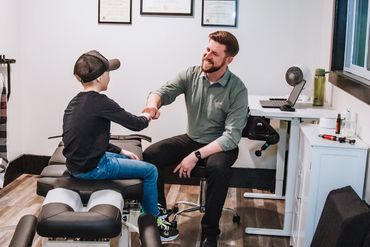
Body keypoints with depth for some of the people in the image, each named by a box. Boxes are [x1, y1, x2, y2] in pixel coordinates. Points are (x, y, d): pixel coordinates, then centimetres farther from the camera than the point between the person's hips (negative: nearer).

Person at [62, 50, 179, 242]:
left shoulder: (75, 102, 8)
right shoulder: (100, 102, -19)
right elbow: (136, 124, -12)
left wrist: (121, 152, 15)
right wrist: (146, 117, 10)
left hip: (76, 165, 9)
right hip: (91, 168, -9)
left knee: (128, 159, 28)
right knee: (150, 171, 2)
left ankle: (147, 207, 38)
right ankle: (154, 223, 16)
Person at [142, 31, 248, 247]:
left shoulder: (237, 90, -19)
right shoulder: (191, 75, -5)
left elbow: (232, 136, -23)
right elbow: (164, 91, -13)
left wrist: (196, 156, -29)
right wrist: (153, 103, -40)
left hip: (222, 145, -4)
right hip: (191, 139, 5)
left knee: (218, 168, -38)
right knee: (150, 155, -15)